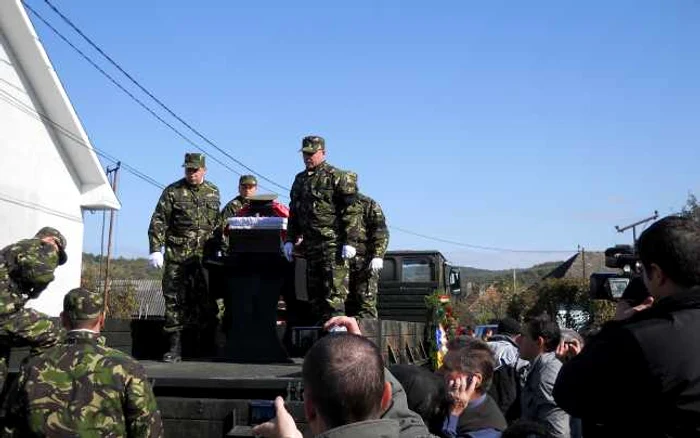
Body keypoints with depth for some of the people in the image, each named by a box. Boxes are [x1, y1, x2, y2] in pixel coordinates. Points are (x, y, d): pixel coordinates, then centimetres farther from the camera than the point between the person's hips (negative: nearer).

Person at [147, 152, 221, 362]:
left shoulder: (213, 193, 13)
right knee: (174, 300, -1)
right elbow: (158, 222, -1)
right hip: (177, 256, -2)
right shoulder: (172, 191, 3)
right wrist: (155, 249, -9)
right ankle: (175, 347, 4)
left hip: (204, 257, 2)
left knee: (205, 301, 3)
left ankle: (207, 344, 16)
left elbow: (219, 224, 19)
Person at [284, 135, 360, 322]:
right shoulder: (300, 180, 18)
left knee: (334, 292, -11)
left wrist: (350, 242, -16)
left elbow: (349, 212, -9)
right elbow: (293, 213, 24)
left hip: (333, 244, -8)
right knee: (314, 292, 11)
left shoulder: (337, 177, -4)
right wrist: (290, 240, 16)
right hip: (310, 244, 8)